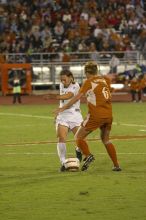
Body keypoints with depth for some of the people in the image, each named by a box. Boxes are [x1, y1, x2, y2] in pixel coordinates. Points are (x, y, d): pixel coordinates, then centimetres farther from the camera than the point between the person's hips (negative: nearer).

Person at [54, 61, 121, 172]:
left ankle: (88, 155, -22)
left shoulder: (89, 82, -4)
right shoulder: (105, 80, 10)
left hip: (96, 115, -6)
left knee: (79, 137, 4)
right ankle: (116, 165, 18)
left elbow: (77, 97, -7)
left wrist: (63, 108, -2)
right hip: (109, 115, 6)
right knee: (105, 139, 24)